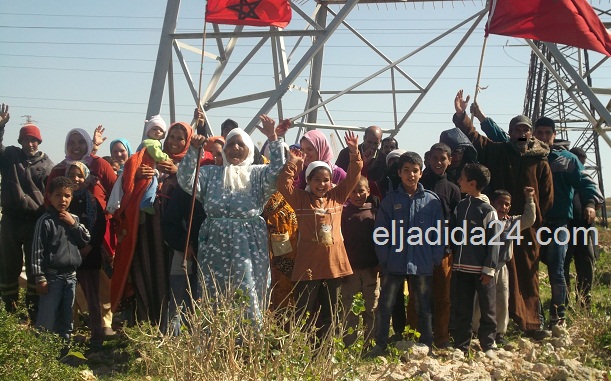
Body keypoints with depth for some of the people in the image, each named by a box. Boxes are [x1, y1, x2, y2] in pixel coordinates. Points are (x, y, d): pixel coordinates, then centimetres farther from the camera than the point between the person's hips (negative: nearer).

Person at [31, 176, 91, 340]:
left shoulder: (73, 219, 10)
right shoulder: (45, 221, -8)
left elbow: (86, 240, 8)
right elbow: (37, 250, -10)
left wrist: (74, 224, -6)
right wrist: (40, 278, -13)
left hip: (71, 275, 6)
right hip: (52, 276, -6)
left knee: (66, 318, 13)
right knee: (47, 319, -6)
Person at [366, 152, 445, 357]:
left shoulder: (432, 200, 1)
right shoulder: (390, 200, 0)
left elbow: (439, 233, 3)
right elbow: (380, 233, 0)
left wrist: (436, 259, -3)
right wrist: (384, 259, -6)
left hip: (422, 264, 0)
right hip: (394, 263, 0)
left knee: (424, 308, 12)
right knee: (384, 305, 1)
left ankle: (426, 346, 25)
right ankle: (380, 345, 13)